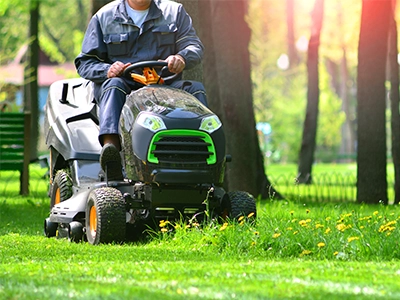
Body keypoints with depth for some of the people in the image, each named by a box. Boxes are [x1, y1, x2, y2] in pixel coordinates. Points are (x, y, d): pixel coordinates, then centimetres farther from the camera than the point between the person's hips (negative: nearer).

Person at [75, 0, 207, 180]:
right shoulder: (104, 17, 12)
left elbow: (194, 46, 4)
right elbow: (85, 63, 9)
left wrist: (182, 58, -22)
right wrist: (107, 70, -15)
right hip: (125, 87, -1)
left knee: (196, 89, -25)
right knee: (114, 86, -34)